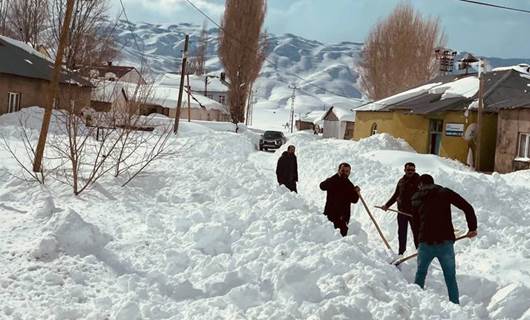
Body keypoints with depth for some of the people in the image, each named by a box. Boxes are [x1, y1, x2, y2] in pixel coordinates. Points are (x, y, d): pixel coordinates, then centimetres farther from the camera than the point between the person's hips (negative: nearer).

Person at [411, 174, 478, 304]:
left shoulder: (416, 198, 14)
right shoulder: (445, 192, 6)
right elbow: (467, 207, -2)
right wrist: (472, 227, 4)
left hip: (425, 242, 1)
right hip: (445, 242, -1)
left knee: (420, 274, 19)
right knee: (450, 278, 9)